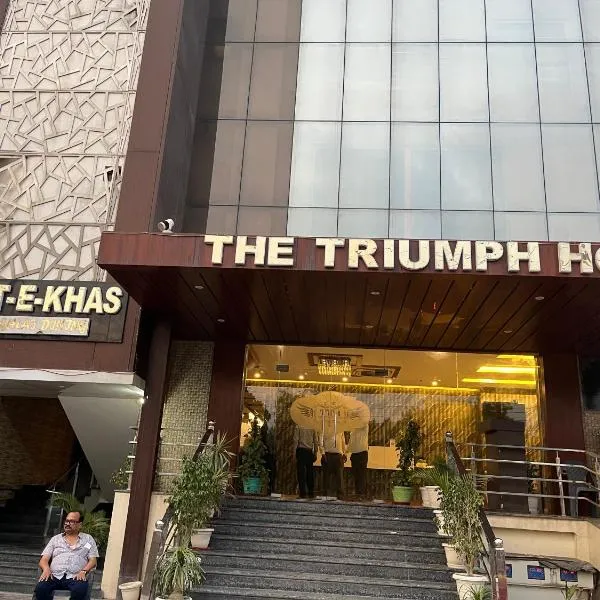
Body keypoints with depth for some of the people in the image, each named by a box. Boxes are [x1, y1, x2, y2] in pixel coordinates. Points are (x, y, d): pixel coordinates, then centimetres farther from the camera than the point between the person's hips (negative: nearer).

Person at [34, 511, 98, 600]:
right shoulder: (56, 539, 22)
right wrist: (46, 569, -11)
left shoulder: (88, 539, 18)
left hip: (75, 577, -2)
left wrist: (83, 571, -12)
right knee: (40, 588, -33)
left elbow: (93, 560, 9)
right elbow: (44, 560, 14)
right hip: (55, 576, 2)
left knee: (80, 590, -38)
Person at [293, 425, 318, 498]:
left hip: (301, 450, -3)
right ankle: (311, 493, 10)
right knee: (310, 472, 8)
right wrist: (315, 453, 14)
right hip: (309, 451, 3)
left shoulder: (298, 426, -5)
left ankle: (303, 493, -2)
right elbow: (316, 441, 7)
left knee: (301, 472, 0)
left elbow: (296, 440, -8)